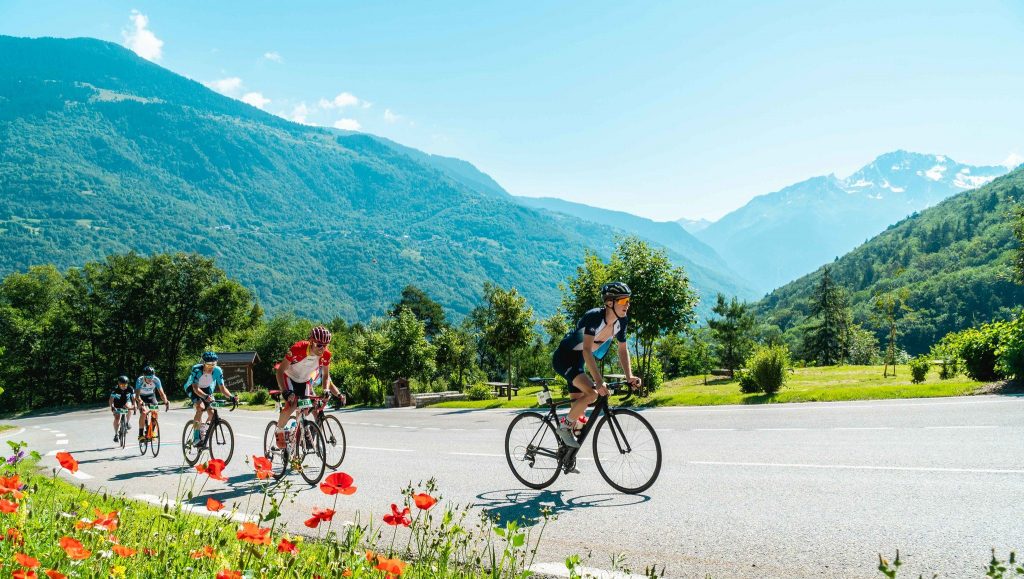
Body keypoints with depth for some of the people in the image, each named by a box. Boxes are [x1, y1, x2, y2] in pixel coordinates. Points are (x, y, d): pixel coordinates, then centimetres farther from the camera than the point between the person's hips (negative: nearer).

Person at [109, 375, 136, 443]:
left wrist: (134, 405, -43)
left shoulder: (130, 389, -23)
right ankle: (116, 434, -1)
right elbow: (111, 400, -31)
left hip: (126, 402, 2)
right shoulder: (115, 389, -26)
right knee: (117, 418, -17)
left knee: (128, 406, -31)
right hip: (117, 405, -2)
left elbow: (134, 398, -25)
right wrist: (112, 407, -48)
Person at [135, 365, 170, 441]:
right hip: (141, 397, -2)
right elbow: (137, 395, -39)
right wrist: (140, 402, -58)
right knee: (143, 412, -25)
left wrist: (166, 401, -48)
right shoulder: (140, 380, -31)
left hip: (151, 396, 2)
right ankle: (141, 434, -15)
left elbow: (161, 393, -30)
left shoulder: (156, 380, -27)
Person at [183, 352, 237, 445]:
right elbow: (195, 388, -38)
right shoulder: (196, 369, -32)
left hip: (207, 389, 4)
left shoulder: (218, 371, -24)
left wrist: (231, 397, -36)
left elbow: (222, 388, -18)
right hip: (192, 389, -3)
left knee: (212, 413, -13)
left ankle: (204, 429, 17)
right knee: (200, 407, -30)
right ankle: (196, 437, -21)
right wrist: (205, 396, -56)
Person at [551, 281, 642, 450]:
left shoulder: (621, 321, -6)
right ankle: (564, 426, -7)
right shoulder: (594, 316, -29)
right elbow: (587, 351, -35)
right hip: (564, 358, -8)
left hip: (578, 361, 8)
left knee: (578, 402, 11)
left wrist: (629, 376, -11)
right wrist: (599, 381, -43)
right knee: (592, 393, -25)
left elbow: (623, 350, 3)